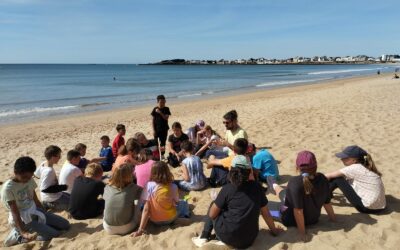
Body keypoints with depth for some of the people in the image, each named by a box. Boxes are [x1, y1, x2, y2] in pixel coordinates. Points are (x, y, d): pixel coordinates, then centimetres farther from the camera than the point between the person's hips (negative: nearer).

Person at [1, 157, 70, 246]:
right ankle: (19, 236, -3)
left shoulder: (29, 180, 0)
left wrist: (45, 214, 12)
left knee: (65, 225, 0)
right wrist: (23, 232, -27)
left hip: (34, 212, 7)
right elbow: (15, 212, -22)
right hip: (22, 219, -7)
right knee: (54, 234, -18)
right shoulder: (8, 188, -20)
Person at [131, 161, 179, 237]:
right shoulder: (173, 187, -17)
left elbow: (146, 209, -24)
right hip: (171, 219, 4)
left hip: (155, 220, -4)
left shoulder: (149, 185, -20)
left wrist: (140, 230, -23)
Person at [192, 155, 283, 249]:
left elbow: (212, 214, -2)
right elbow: (266, 213, 7)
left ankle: (204, 238, 15)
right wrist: (274, 230, 24)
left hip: (228, 237, -4)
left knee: (214, 205, 19)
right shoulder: (256, 187, -1)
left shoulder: (227, 188, -10)